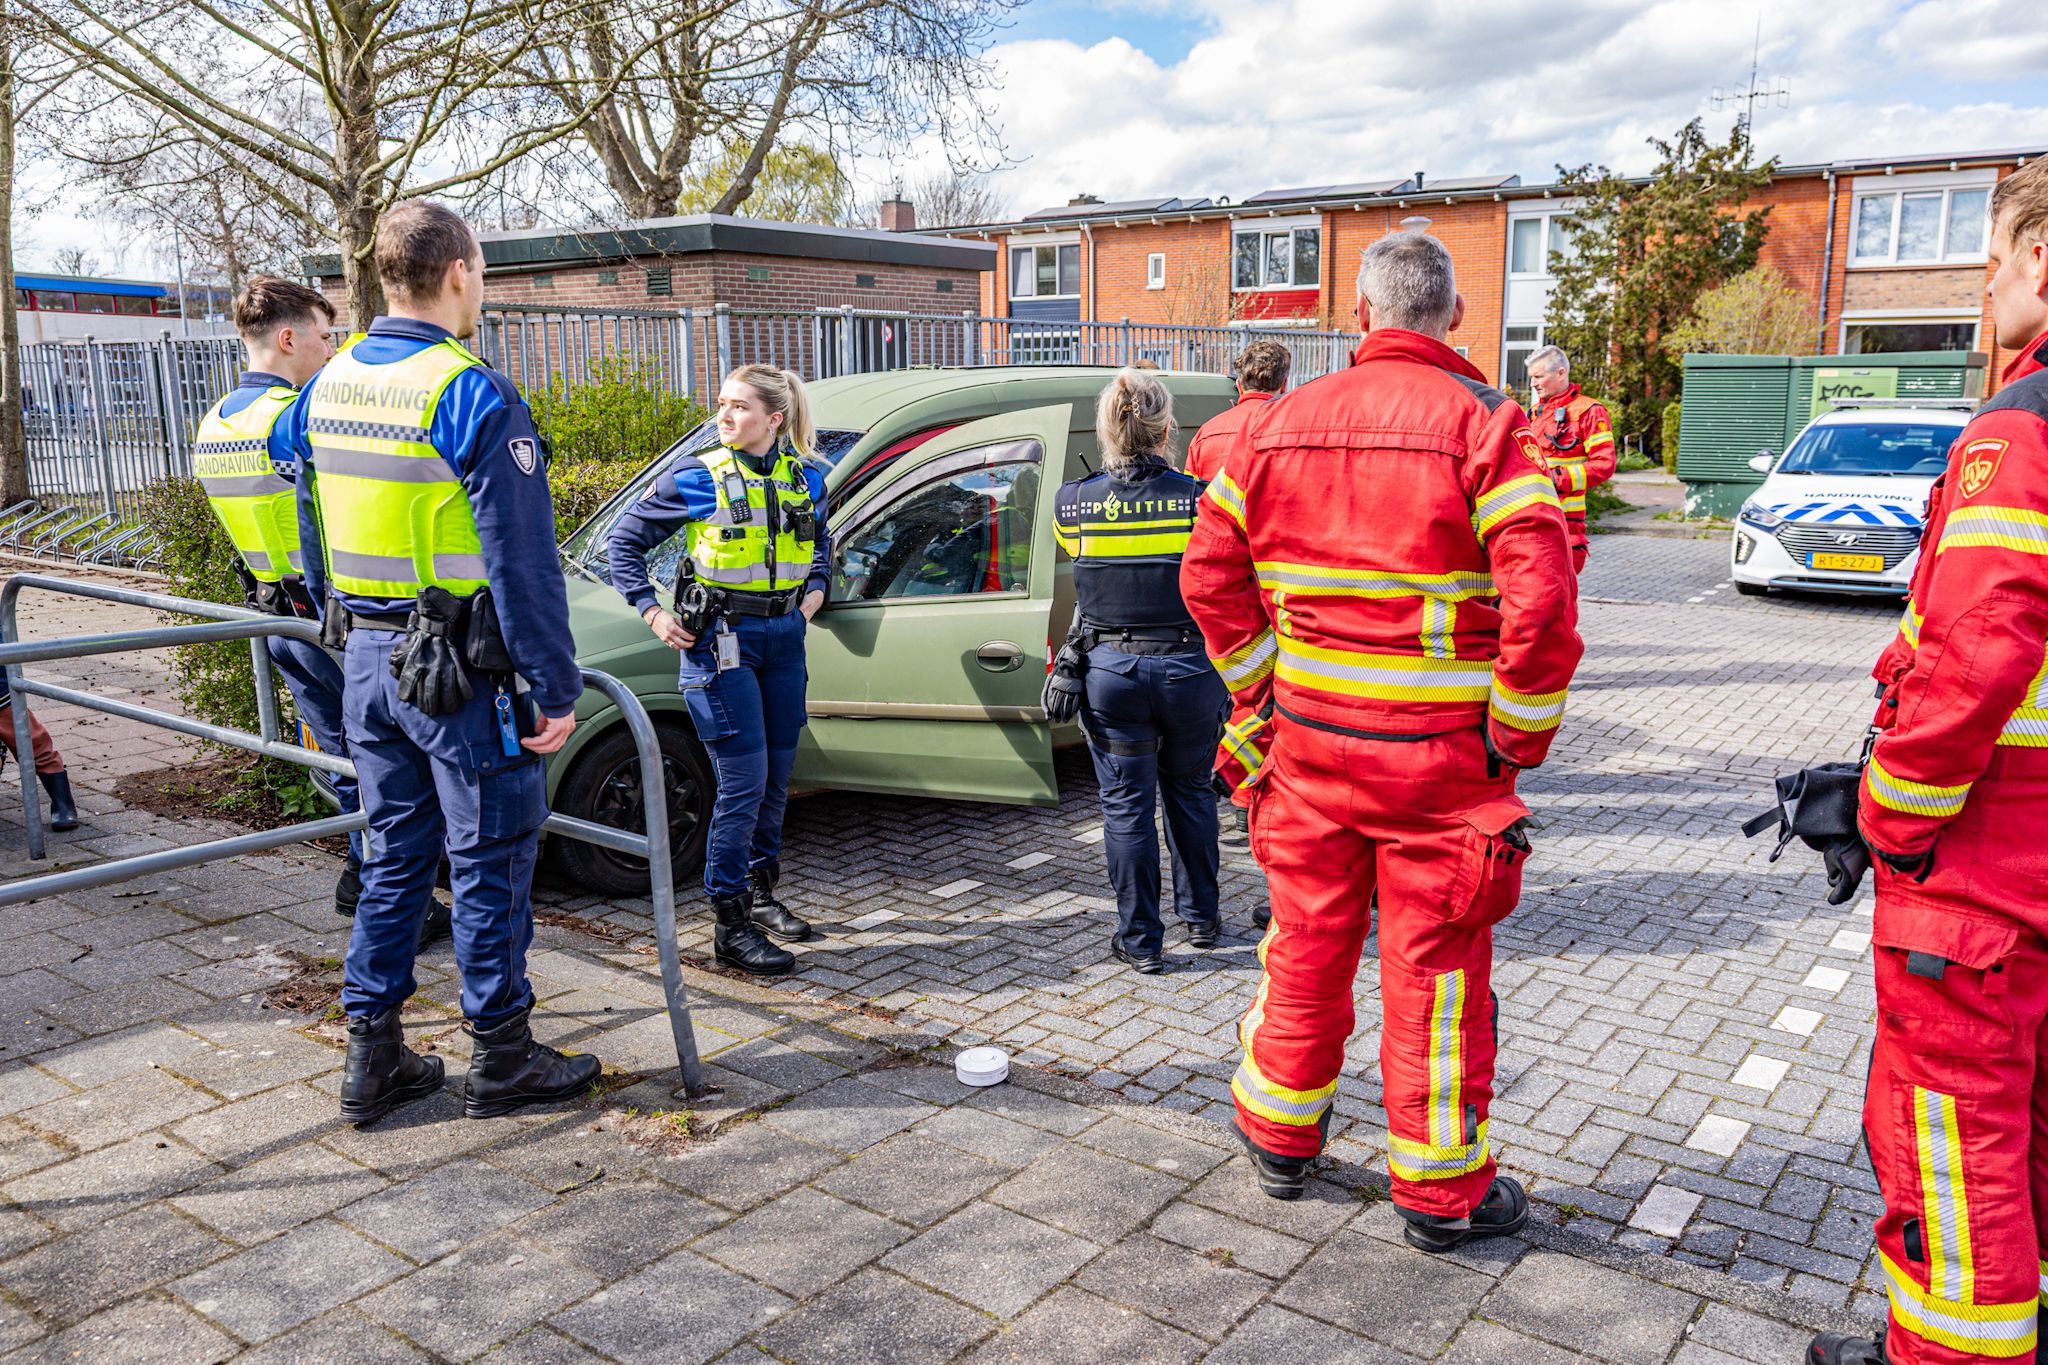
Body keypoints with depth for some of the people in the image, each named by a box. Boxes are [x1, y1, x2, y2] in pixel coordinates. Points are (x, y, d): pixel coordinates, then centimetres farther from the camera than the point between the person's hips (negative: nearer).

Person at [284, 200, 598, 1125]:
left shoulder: (328, 387, 8)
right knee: (490, 860, 5)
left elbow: (315, 539, 16)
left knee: (393, 854, 16)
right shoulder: (473, 397, -16)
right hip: (463, 670, -7)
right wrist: (556, 689, -14)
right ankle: (501, 1059, 16)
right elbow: (522, 562, -18)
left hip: (367, 660, 7)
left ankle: (372, 1058, 23)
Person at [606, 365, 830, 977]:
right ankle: (730, 926, 2)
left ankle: (761, 893, 31)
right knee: (744, 782, -7)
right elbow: (624, 542, 0)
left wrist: (814, 590, 11)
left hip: (784, 636, 5)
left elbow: (821, 539, 27)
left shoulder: (805, 478, 6)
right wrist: (653, 614, -6)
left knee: (778, 774, 13)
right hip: (720, 641, -5)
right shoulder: (695, 477, -7)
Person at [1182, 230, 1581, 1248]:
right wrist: (1520, 735, -7)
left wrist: (1264, 691, 12)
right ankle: (1442, 1191, 23)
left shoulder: (1282, 423, 2)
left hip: (1308, 739, 4)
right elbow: (1541, 597, -20)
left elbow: (1211, 573, 5)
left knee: (1307, 944, 18)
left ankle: (1280, 1139, 35)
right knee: (1435, 971, 8)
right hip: (1441, 752, -4)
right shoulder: (1481, 423, -11)